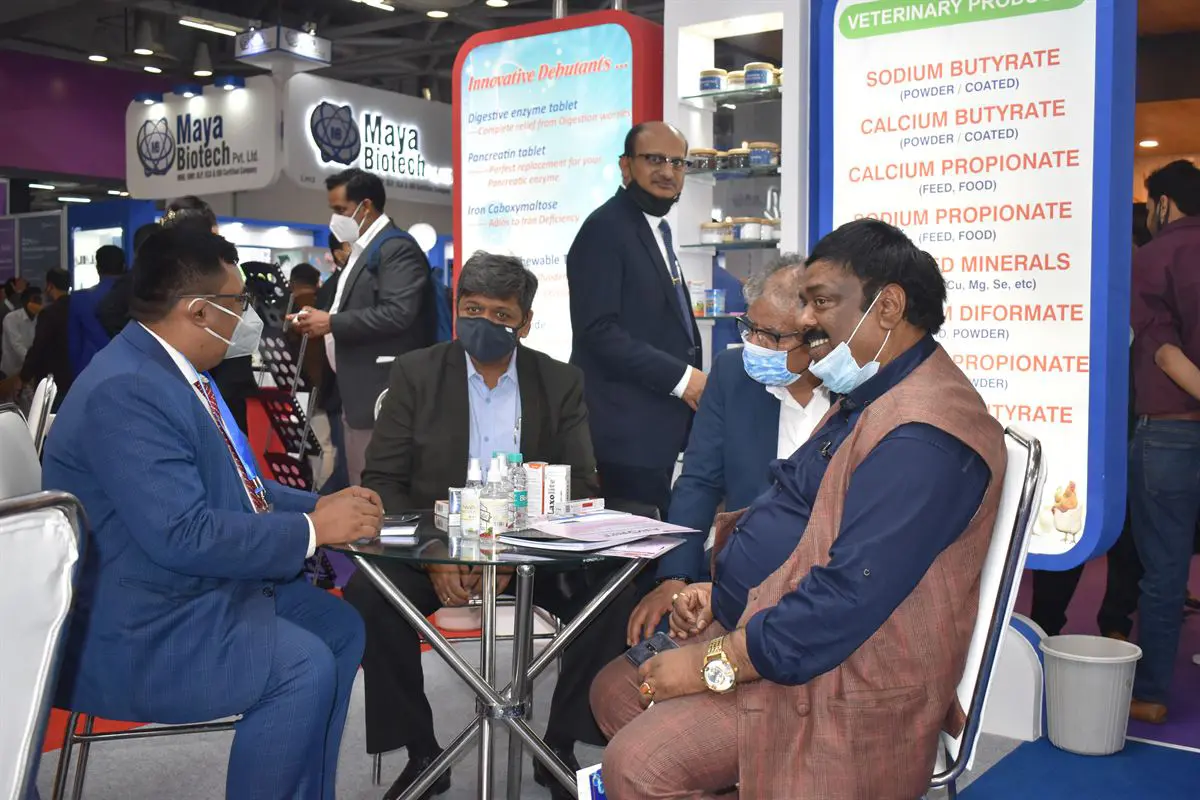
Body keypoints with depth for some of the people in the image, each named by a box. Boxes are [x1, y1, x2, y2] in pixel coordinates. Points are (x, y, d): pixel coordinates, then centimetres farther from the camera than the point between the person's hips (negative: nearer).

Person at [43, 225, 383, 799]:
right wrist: (312, 530, -21)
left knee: (340, 627, 11)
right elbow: (182, 535, -30)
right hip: (134, 629, -10)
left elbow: (231, 486, 15)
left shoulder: (174, 369, 7)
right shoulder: (125, 391, -24)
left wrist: (321, 508, 0)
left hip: (203, 589, 11)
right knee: (302, 665, -24)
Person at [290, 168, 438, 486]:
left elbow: (397, 314, -23)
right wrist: (319, 320, 9)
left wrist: (332, 322, -18)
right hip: (358, 394, 10)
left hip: (381, 395, -10)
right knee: (360, 488, 12)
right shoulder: (363, 249, 21)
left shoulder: (397, 248, -11)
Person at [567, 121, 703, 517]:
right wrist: (680, 377, -18)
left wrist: (691, 377, 8)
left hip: (660, 427, 9)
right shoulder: (605, 229, -9)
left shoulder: (659, 229, 20)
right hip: (627, 430, -9)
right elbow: (599, 330, -18)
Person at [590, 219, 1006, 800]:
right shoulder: (869, 399, 14)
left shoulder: (922, 434, -24)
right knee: (615, 691, 13)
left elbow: (849, 596, -30)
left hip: (839, 682, -11)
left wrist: (714, 662, -23)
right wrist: (719, 592, 6)